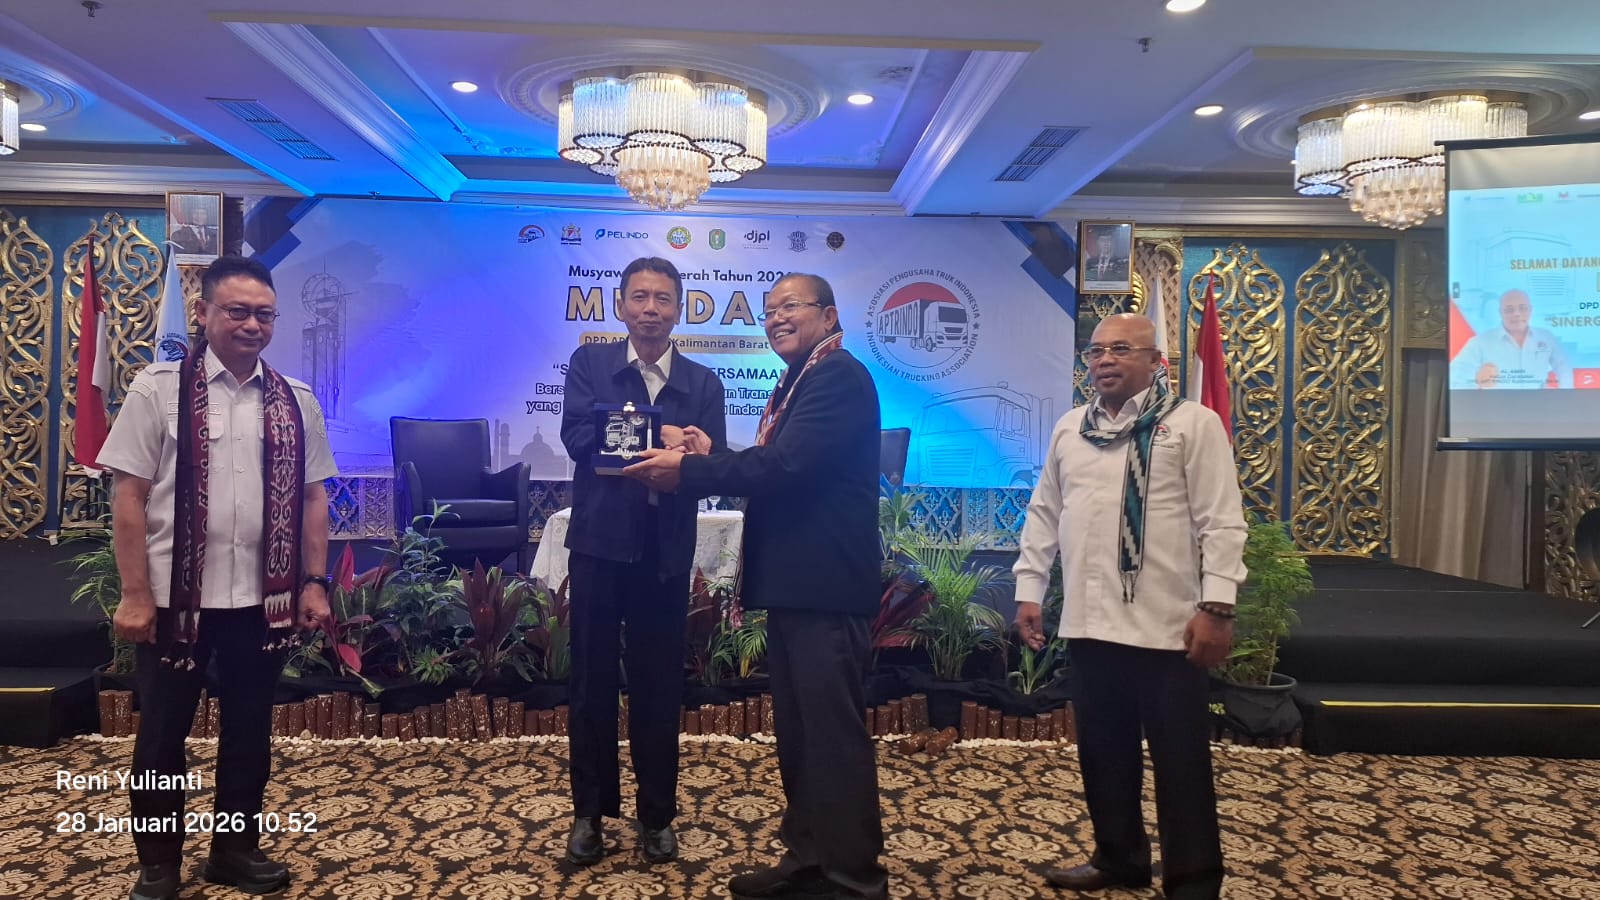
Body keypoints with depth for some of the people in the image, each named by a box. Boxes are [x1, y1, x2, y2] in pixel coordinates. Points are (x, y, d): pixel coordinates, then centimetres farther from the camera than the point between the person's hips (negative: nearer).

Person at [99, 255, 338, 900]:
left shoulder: (295, 402, 4)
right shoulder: (158, 389, -4)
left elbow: (312, 498, 8)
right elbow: (128, 497, -6)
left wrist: (313, 583, 4)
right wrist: (134, 595, -9)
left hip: (264, 599, 3)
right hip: (175, 597, -2)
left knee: (249, 731, 14)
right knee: (162, 734, 12)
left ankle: (236, 848, 33)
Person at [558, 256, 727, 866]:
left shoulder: (703, 383, 7)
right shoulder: (589, 362, 3)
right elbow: (578, 437, -13)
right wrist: (658, 440, -22)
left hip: (666, 551, 1)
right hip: (600, 542, -1)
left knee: (659, 683, 9)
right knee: (593, 679, 8)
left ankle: (657, 815, 23)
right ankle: (590, 812, 23)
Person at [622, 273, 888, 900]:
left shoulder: (840, 376, -12)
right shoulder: (795, 383, 20)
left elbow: (784, 465, -23)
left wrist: (688, 470, -16)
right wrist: (711, 458, 0)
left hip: (824, 585, -10)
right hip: (793, 584, 10)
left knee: (834, 733, -2)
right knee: (797, 731, 16)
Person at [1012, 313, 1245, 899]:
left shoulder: (1192, 423, -4)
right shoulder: (1069, 429, 12)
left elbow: (1221, 523, -9)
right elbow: (1043, 515, 16)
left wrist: (1216, 606, -15)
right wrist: (1029, 590, 12)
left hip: (1167, 626, -5)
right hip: (1089, 623, 6)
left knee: (1180, 761, 4)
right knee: (1103, 751, 16)